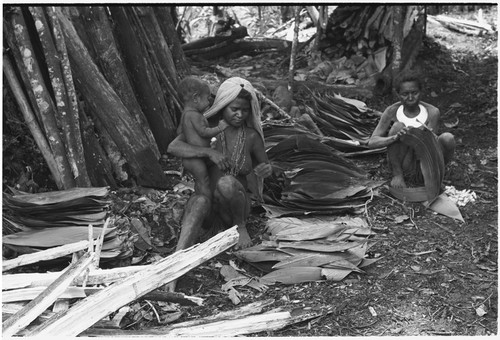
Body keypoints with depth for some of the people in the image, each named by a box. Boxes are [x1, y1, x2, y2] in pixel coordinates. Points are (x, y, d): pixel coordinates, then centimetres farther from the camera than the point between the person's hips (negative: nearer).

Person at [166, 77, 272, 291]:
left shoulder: (251, 136, -4)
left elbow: (264, 166, 11)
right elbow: (173, 147, -16)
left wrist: (266, 170, -15)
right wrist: (209, 152, -29)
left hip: (235, 202, 0)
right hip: (206, 195, 0)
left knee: (226, 182, -36)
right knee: (200, 203, -38)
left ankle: (240, 226, -10)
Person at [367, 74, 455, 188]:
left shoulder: (432, 112, -11)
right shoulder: (392, 112, -12)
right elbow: (372, 142, -19)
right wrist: (395, 138, -38)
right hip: (401, 163, -1)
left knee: (448, 138, -24)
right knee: (398, 126, -25)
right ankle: (397, 174, -11)